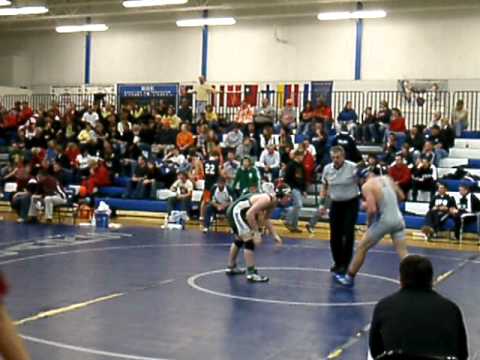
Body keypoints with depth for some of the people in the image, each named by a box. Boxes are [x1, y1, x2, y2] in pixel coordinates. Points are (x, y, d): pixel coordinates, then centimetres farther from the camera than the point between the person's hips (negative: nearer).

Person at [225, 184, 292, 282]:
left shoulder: (273, 202, 2)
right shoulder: (267, 200, -26)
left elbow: (266, 220, 15)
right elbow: (249, 214, -30)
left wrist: (275, 235, 10)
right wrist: (256, 233, -25)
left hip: (235, 211, 10)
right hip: (236, 211, -10)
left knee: (239, 240, 25)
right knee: (250, 241, -11)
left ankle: (231, 268, 41)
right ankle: (251, 274, -9)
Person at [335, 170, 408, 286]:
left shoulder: (367, 186, -10)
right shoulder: (387, 179, 9)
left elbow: (372, 209, -19)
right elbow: (401, 197, 19)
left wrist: (369, 222, -1)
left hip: (384, 220, -5)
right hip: (398, 219, 5)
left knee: (361, 248, 12)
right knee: (403, 252, 8)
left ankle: (349, 278, 24)